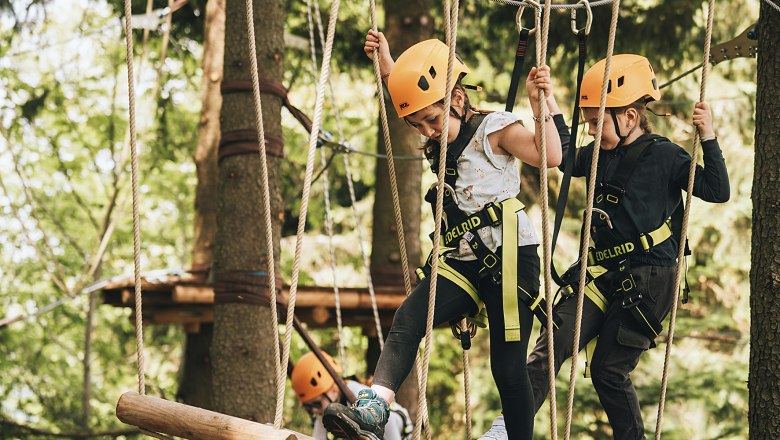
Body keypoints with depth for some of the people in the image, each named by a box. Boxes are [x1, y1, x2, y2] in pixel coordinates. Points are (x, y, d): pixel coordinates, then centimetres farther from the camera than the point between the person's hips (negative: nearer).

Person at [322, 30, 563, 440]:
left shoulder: (495, 128, -5)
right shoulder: (439, 140, 15)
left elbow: (550, 156, -18)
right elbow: (408, 94, 34)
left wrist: (541, 103, -24)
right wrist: (384, 58, 24)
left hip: (509, 255, -6)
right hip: (461, 260, 6)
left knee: (508, 367, -5)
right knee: (408, 317, -22)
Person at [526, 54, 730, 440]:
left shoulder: (664, 156, -9)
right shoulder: (599, 154, 8)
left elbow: (717, 191, -12)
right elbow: (563, 157, 23)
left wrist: (708, 139, -21)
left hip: (648, 279, -6)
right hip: (604, 274, 6)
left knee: (609, 370, -4)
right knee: (551, 343, -8)